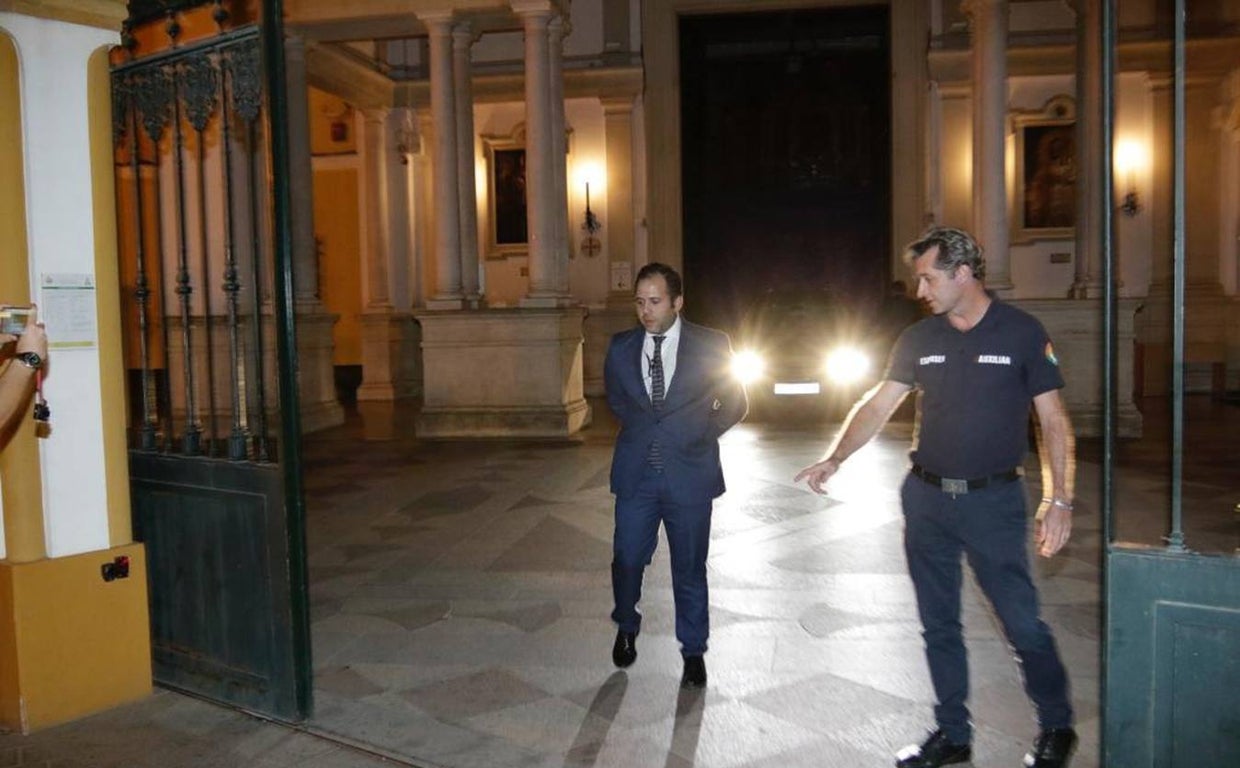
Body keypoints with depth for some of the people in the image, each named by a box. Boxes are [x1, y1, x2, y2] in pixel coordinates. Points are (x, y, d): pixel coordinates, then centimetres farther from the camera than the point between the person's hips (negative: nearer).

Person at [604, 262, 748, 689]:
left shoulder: (711, 346, -5)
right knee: (627, 558, 10)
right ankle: (626, 629, 38)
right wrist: (640, 428, 9)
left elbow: (735, 404, 5)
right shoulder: (621, 347, 3)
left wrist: (702, 436, -2)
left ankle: (694, 651, 27)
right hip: (635, 474, 2)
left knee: (690, 567, 8)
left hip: (689, 473, -2)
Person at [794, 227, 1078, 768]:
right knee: (938, 626, 11)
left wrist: (1059, 500, -10)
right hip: (925, 499, 4)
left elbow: (1053, 421, -4)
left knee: (1022, 622, -2)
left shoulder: (1021, 333, -5)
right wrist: (834, 459, -6)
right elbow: (878, 405, 5)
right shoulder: (919, 339, 5)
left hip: (994, 500, -4)